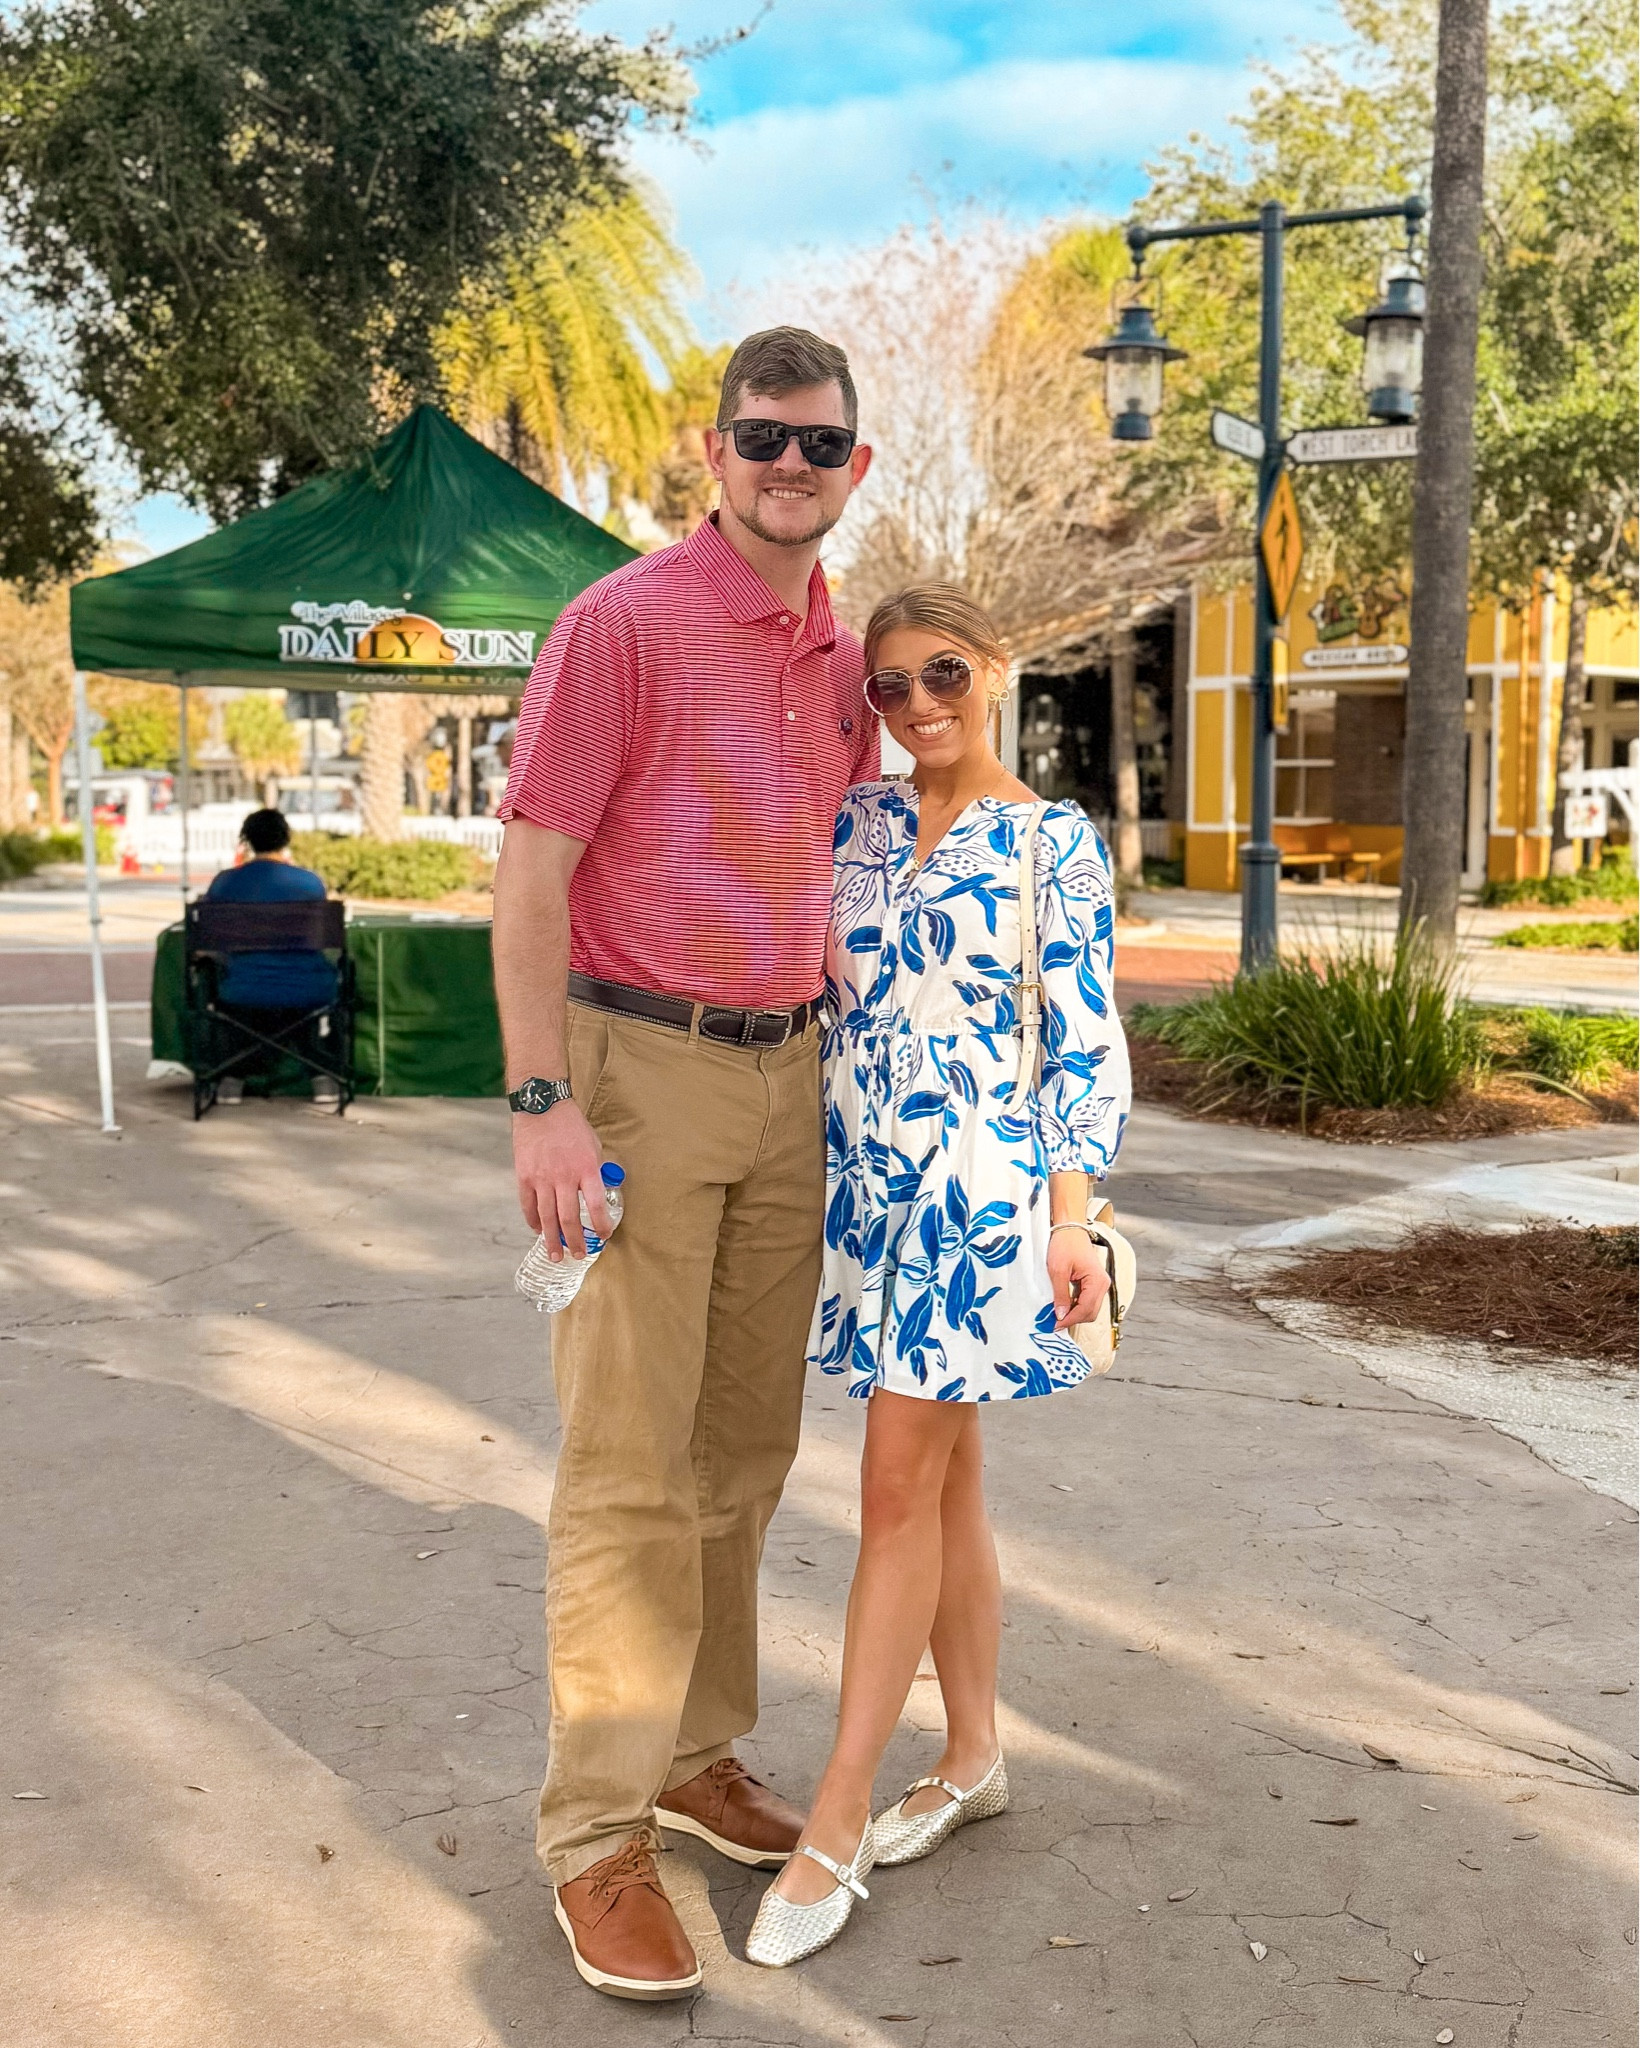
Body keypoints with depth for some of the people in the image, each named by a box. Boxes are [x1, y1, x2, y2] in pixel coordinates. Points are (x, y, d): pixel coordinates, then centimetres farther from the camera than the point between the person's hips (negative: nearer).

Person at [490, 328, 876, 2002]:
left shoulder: (842, 654, 12)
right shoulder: (621, 625, -9)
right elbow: (529, 872, -13)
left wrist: (843, 1065, 16)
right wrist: (542, 1102, -20)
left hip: (788, 1072, 7)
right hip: (640, 1065, -7)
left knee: (747, 1447, 13)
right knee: (629, 1464, -3)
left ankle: (698, 1751, 30)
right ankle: (598, 1832, 10)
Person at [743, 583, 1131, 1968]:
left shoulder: (1055, 841, -3)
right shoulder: (854, 822, 9)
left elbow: (1085, 1042, -4)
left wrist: (1071, 1216, -8)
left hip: (981, 1183, -5)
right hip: (866, 1175, 5)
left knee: (904, 1485, -4)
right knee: (945, 1474, 14)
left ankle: (838, 1823, 4)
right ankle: (973, 1758, 29)